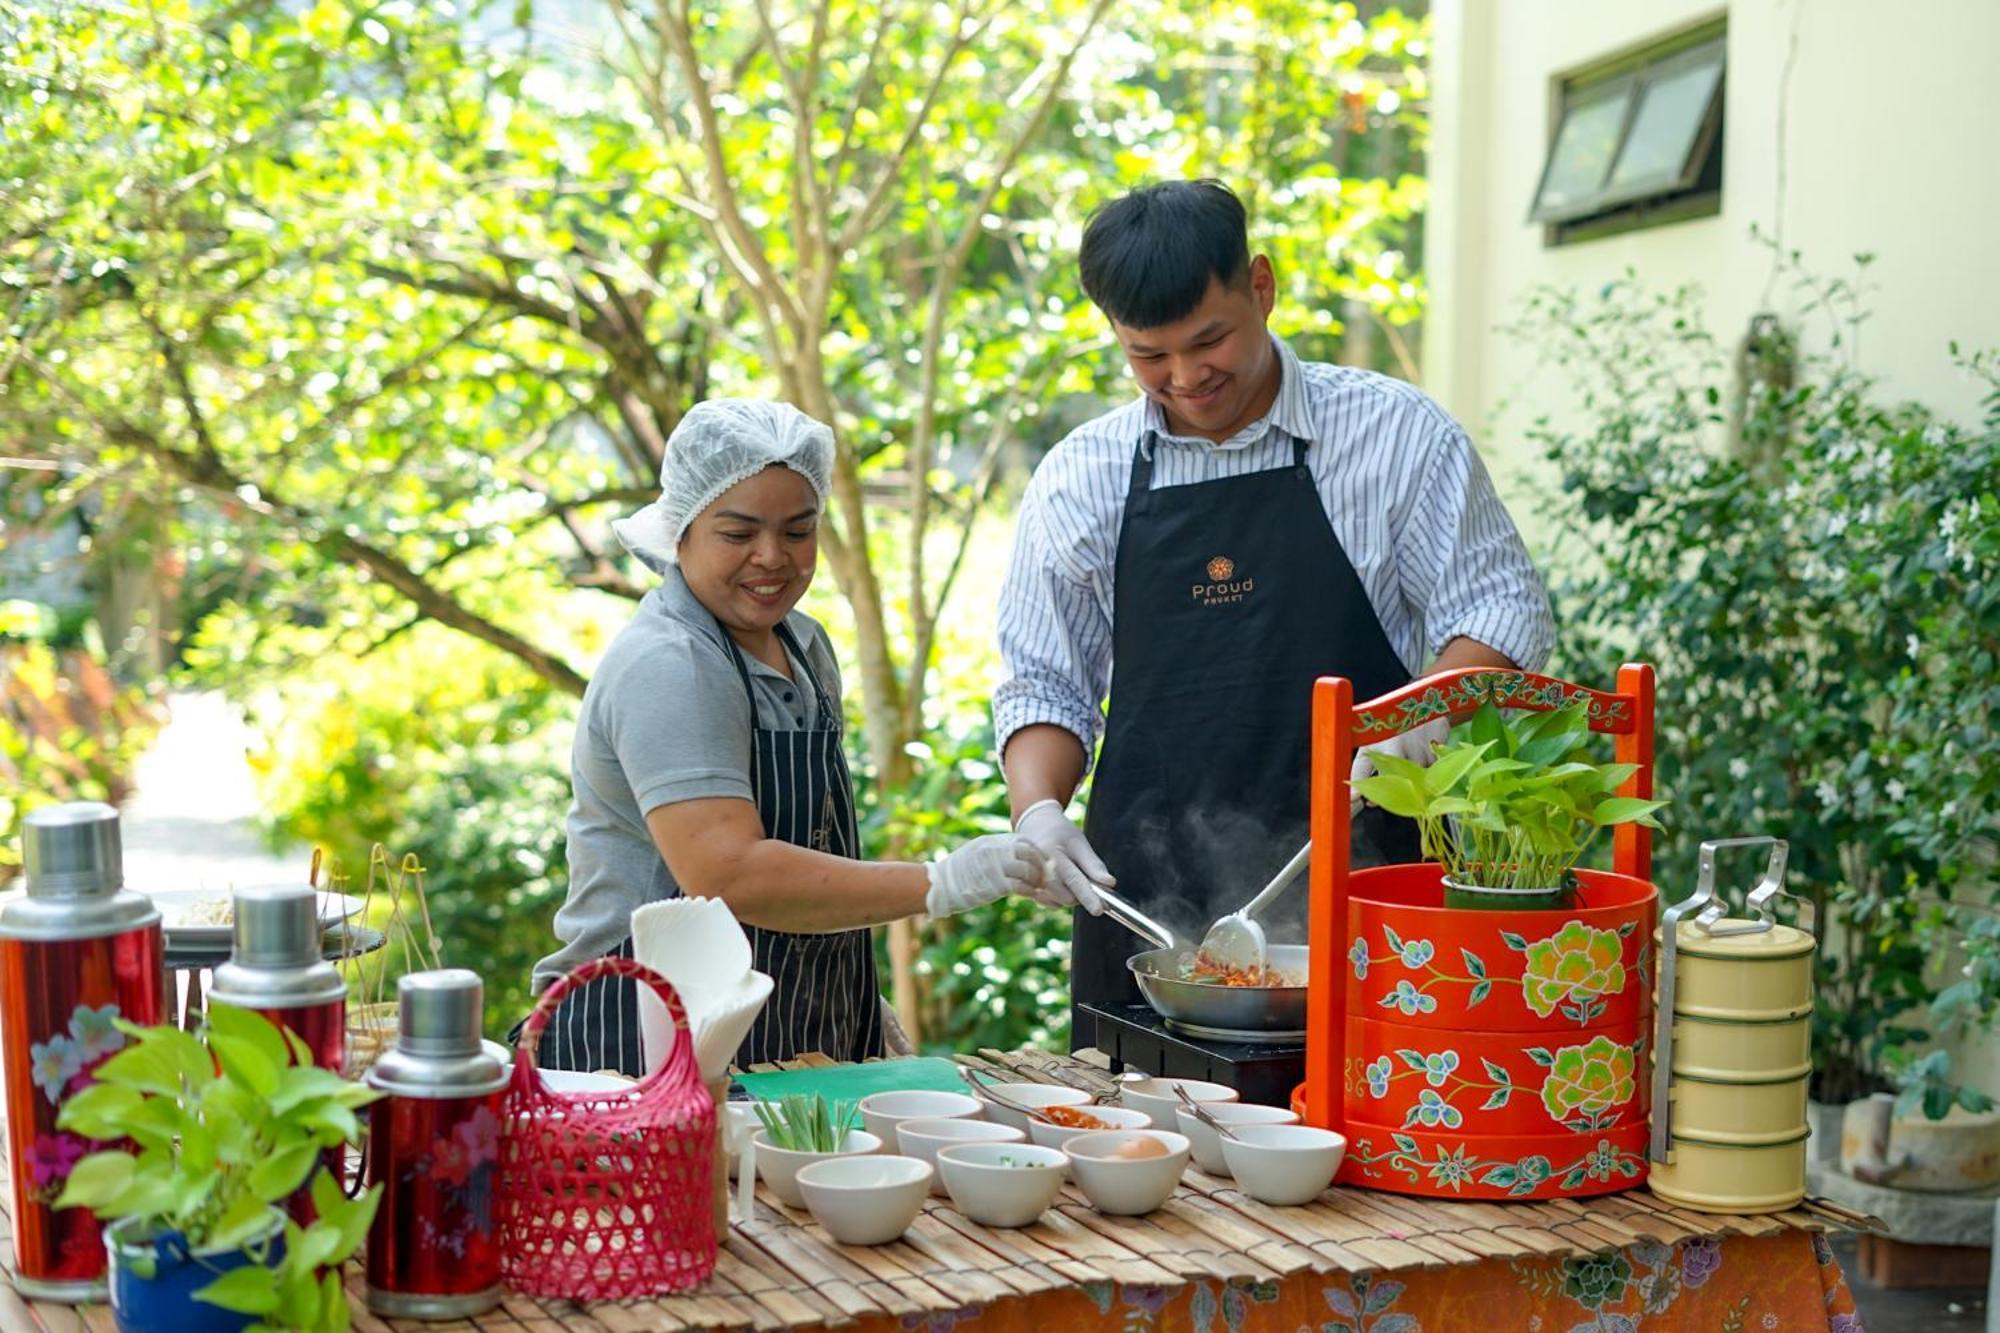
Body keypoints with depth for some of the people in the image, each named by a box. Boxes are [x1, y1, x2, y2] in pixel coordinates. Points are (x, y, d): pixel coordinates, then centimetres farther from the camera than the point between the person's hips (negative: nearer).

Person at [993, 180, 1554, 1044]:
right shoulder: (1078, 479, 7)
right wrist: (1037, 810, -7)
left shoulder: (1395, 434, 0)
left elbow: (1504, 612, 2)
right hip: (1145, 900, 2)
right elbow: (1044, 683, 12)